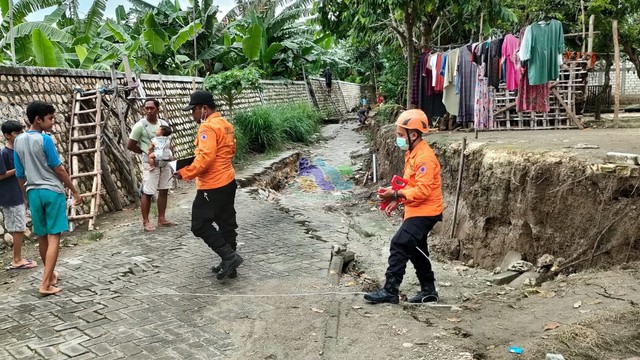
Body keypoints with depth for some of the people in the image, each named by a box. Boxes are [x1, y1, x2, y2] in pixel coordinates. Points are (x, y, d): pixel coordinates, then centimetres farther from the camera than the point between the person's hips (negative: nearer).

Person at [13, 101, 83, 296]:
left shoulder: (18, 141, 6)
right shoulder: (45, 139, -12)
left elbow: (20, 175, 11)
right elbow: (58, 169, -10)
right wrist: (75, 191, -2)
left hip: (33, 193, 6)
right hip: (52, 191, -6)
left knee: (42, 236, 17)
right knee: (54, 237, -4)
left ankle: (50, 275, 33)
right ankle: (45, 284, -8)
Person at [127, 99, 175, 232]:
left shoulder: (164, 124, 4)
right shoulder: (140, 125, -11)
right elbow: (130, 145, -7)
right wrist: (145, 152, -1)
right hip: (150, 163, -6)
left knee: (164, 190, 10)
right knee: (147, 193, -3)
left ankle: (161, 219, 20)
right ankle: (146, 222, 7)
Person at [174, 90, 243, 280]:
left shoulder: (208, 127, -18)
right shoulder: (225, 124, 12)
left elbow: (206, 157, -27)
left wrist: (185, 173, -19)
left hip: (212, 185, -10)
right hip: (227, 181, 10)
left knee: (200, 225, -2)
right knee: (226, 223, 14)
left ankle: (229, 256, -4)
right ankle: (229, 264, 22)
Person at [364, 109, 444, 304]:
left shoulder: (424, 157, -21)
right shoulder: (412, 153, 11)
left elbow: (423, 190, -28)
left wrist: (396, 194, -27)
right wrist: (397, 199, 10)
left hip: (424, 212, -10)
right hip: (417, 210, 10)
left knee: (399, 245, -13)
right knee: (416, 250, 16)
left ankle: (390, 291, -8)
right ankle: (428, 290, 28)